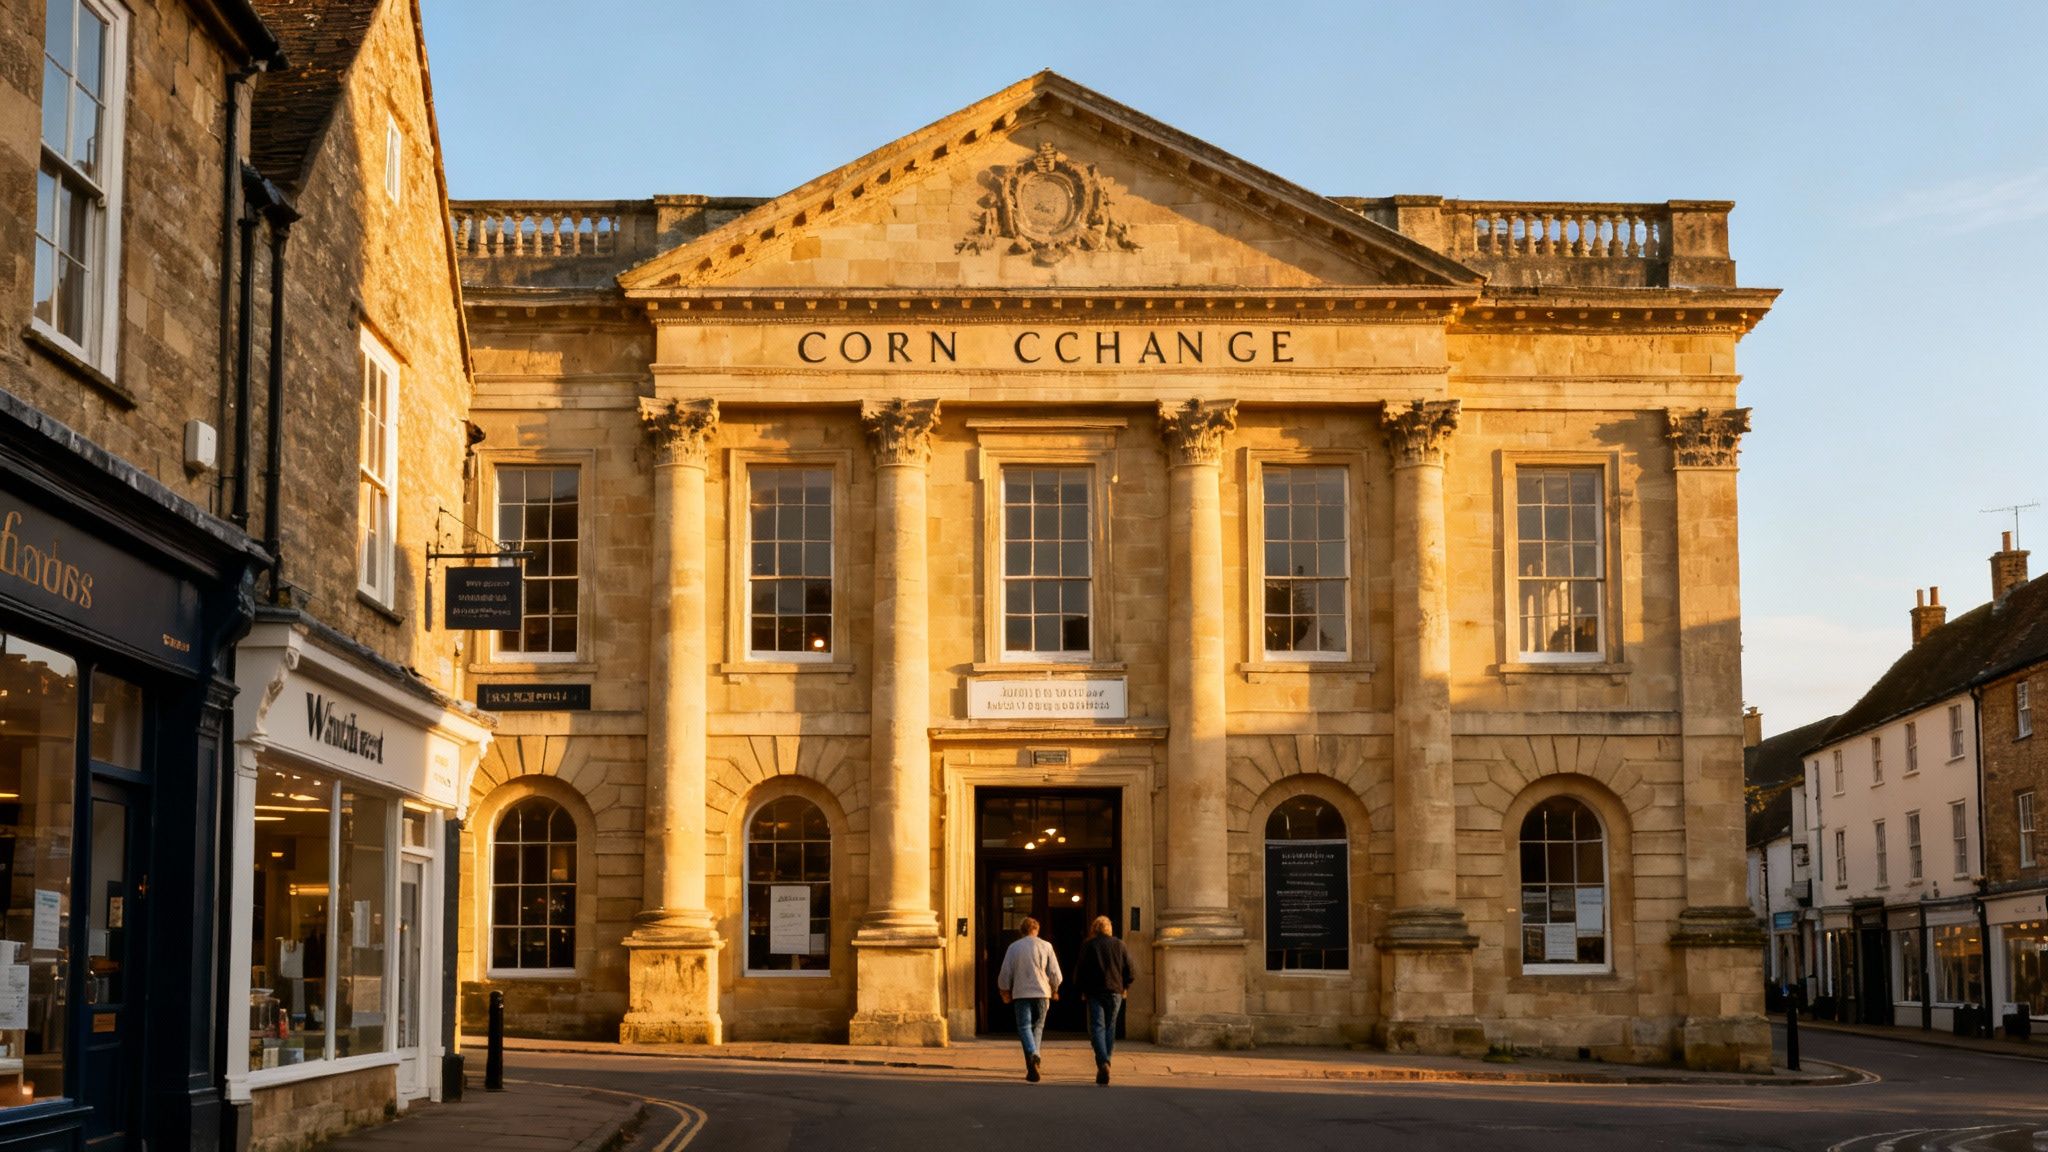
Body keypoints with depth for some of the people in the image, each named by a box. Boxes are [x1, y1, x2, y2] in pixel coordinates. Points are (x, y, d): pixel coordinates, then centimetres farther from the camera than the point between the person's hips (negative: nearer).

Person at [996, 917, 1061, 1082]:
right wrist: (1054, 990, 19)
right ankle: (1034, 1060, 3)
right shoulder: (1045, 946, 2)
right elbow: (1055, 972, 3)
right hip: (1042, 992, 1)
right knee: (1038, 1026, 13)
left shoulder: (1014, 947, 3)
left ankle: (1032, 1054, -26)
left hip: (1021, 993, -1)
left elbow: (1005, 973, 4)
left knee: (1024, 1026, -2)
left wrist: (1005, 992, 18)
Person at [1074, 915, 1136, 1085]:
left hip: (1095, 993, -3)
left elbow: (1079, 971, -2)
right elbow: (1131, 973, 6)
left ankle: (1103, 1063, -25)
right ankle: (1105, 1063, 12)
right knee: (1110, 1029, 12)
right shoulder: (1119, 945, 7)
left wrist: (1082, 990, 11)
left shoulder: (1088, 946, -1)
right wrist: (1124, 987, 19)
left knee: (1097, 1028, -5)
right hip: (1115, 992, 3)